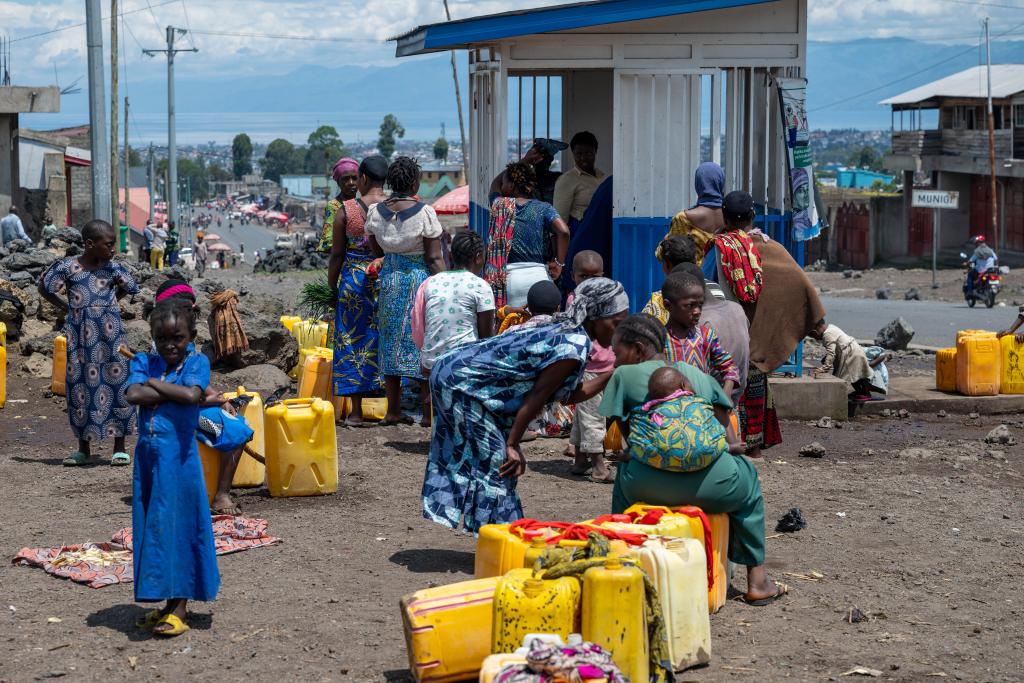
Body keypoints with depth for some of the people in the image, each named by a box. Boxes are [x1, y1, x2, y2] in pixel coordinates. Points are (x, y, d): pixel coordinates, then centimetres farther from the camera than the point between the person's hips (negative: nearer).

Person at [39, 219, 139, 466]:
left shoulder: (112, 267, 0)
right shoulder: (68, 266, -5)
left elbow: (130, 286, 17)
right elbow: (45, 288, 6)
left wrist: (108, 303, 10)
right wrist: (65, 306, 3)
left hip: (109, 331, 1)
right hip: (80, 333, -1)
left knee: (116, 382, -1)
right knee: (80, 385, 5)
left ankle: (120, 448, 8)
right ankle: (84, 448, 16)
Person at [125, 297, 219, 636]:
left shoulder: (197, 362, -3)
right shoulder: (143, 362, 6)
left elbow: (192, 395, -22)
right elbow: (134, 395, -13)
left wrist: (153, 383, -10)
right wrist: (176, 392, -15)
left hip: (180, 457, -4)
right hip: (149, 455, 4)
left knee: (180, 525, -1)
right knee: (153, 525, 9)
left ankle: (180, 606, 4)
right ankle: (166, 600, 19)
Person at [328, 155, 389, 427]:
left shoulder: (346, 209, -6)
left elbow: (336, 254, -2)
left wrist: (332, 288, 8)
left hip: (354, 281, -1)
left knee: (353, 341, 6)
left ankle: (356, 411, 6)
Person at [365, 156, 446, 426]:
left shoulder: (375, 212, -2)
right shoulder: (425, 213, -15)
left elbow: (376, 250, 11)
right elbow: (434, 258, -14)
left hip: (390, 279, 4)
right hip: (420, 279, -4)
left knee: (391, 342, 11)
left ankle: (393, 411, 15)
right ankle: (429, 411, 3)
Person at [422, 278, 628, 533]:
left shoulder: (564, 329, 8)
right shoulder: (575, 347, -20)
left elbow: (570, 394, 12)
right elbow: (536, 396, -19)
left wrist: (612, 375, 7)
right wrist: (513, 446, -14)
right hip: (460, 384, -10)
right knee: (495, 464, -5)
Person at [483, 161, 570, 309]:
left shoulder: (499, 205, 2)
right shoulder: (543, 209, 2)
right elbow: (563, 231, -12)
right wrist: (559, 263, -3)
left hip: (508, 277, -1)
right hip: (539, 274, 1)